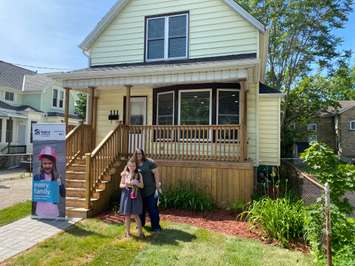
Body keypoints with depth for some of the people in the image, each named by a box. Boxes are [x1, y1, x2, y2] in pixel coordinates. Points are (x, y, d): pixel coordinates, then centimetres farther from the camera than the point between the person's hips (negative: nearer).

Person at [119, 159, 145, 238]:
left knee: (135, 215, -3)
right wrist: (125, 185, -16)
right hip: (126, 195, 1)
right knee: (127, 215, 7)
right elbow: (121, 185, 4)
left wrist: (136, 183, -19)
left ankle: (140, 232, 8)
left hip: (135, 196, -1)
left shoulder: (138, 175, 0)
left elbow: (142, 186, -1)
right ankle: (128, 232, 22)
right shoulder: (125, 174, 0)